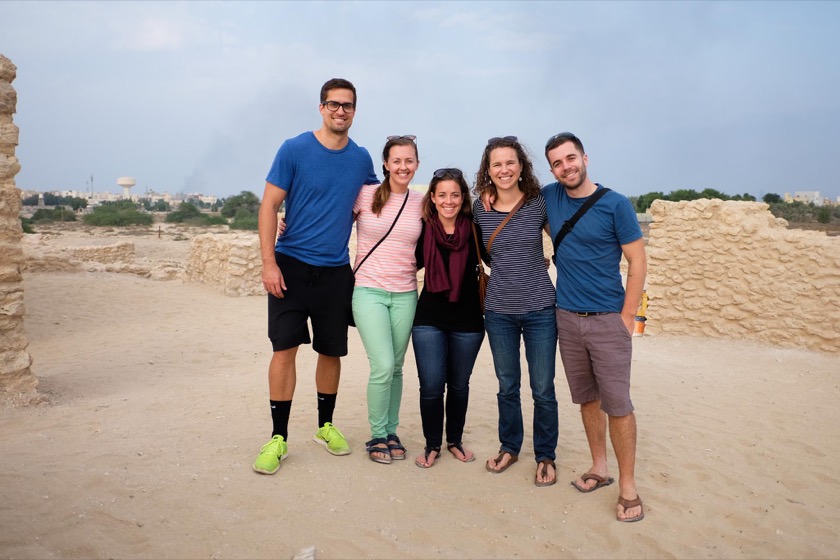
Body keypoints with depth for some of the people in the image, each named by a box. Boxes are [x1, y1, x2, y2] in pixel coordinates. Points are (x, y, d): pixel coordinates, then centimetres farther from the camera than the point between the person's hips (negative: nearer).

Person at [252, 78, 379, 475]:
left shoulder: (362, 158, 7)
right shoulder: (294, 150, -5)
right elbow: (269, 206, -5)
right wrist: (269, 263, -14)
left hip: (336, 271, 3)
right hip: (291, 266, -3)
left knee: (331, 351, 10)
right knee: (285, 349, -4)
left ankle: (325, 426, 28)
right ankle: (278, 438, 8)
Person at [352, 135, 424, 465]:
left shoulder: (421, 203, 5)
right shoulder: (365, 195, -2)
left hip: (405, 295, 3)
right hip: (369, 292, -3)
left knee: (396, 368, 8)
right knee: (383, 366, -11)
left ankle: (391, 432, 25)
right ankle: (377, 436, 9)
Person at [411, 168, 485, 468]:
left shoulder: (474, 229, -6)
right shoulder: (423, 229, -2)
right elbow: (412, 263, 12)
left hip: (467, 320, 0)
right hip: (429, 318, 0)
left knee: (459, 385, 14)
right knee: (431, 386, 0)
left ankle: (455, 440, 35)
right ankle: (432, 444, 23)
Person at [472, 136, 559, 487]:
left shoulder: (539, 204, -6)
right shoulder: (480, 208, -1)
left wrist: (534, 263, -2)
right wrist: (506, 268, 10)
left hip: (540, 310, -2)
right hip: (499, 312, 2)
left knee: (543, 389, 5)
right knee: (507, 387, 15)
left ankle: (545, 457, 24)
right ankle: (509, 448, 34)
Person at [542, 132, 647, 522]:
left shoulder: (615, 204, -8)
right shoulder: (549, 196, 3)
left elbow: (638, 263, -6)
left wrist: (627, 318, -10)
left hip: (608, 319, -4)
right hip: (567, 317, 4)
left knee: (616, 403, -3)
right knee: (587, 398, 13)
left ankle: (628, 486, 9)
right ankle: (599, 468, 28)